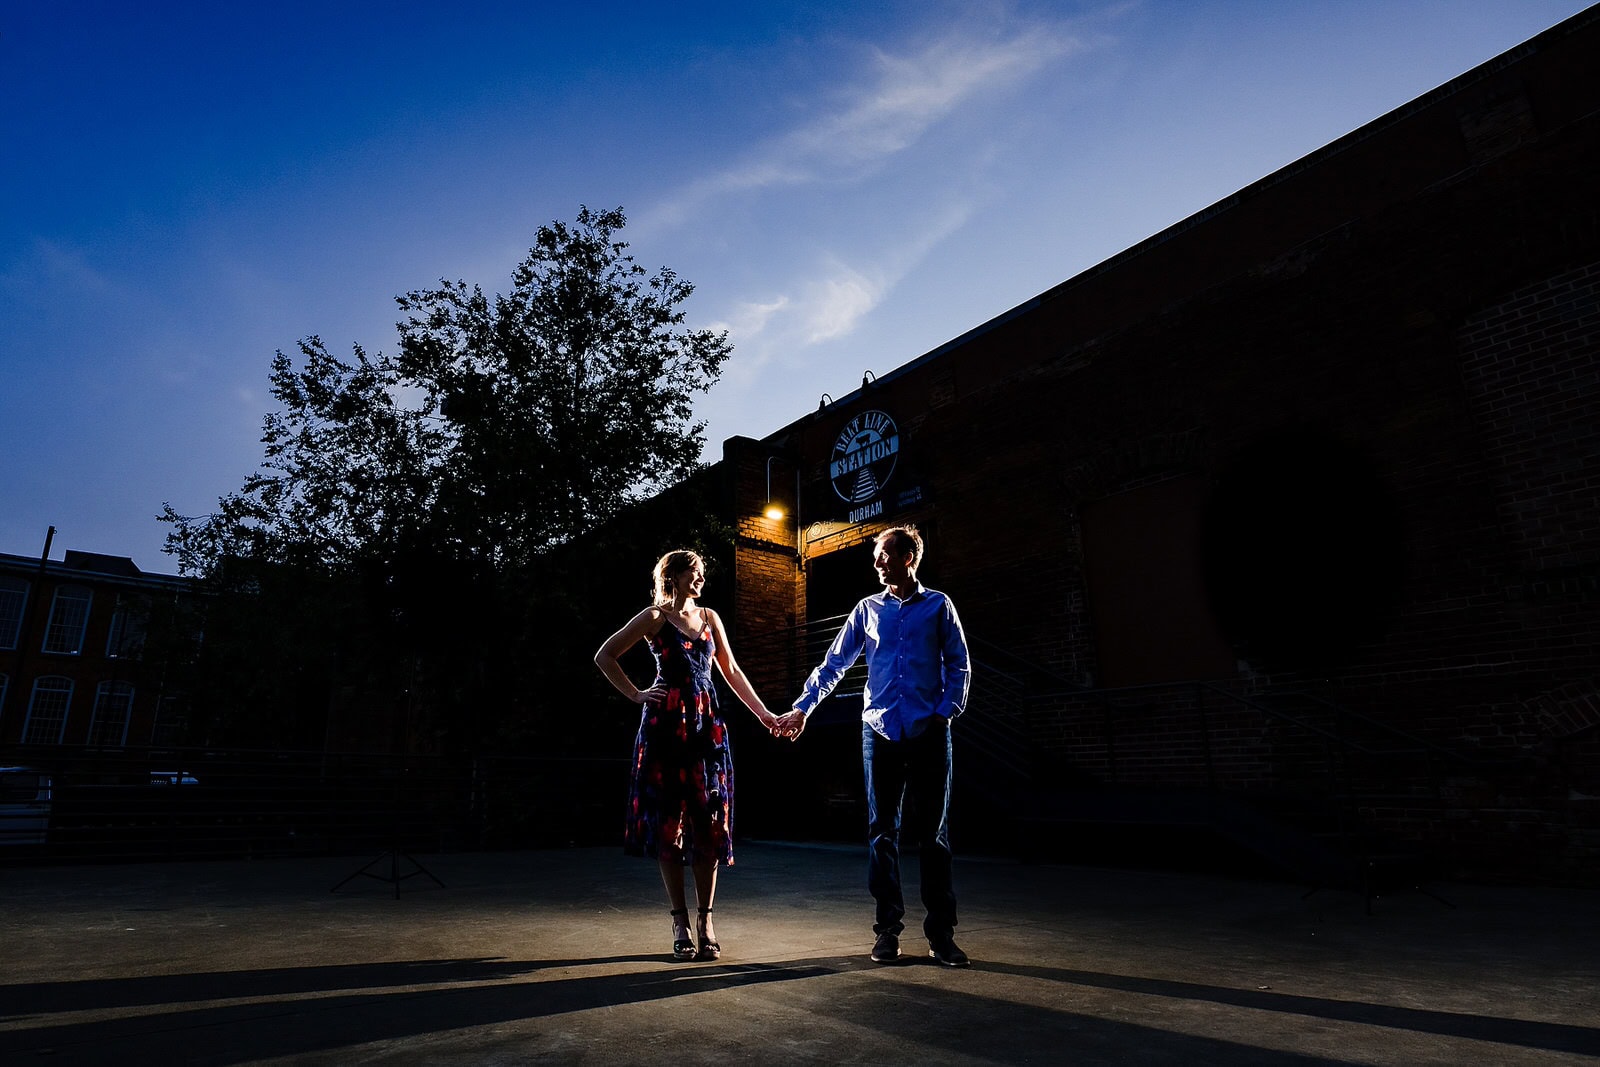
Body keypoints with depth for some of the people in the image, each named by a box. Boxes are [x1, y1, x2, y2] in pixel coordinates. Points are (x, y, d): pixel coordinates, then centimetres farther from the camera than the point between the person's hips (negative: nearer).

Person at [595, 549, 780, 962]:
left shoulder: (709, 617, 14)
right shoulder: (655, 617, 0)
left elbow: (731, 671, 18)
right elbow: (604, 657, 0)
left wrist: (764, 714, 16)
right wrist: (636, 695, -4)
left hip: (706, 727, 4)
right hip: (666, 727, -4)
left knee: (709, 823, 3)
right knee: (669, 822, 2)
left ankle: (706, 920, 13)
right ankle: (680, 923, 12)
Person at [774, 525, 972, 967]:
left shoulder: (938, 606, 5)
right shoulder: (868, 609, 10)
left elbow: (958, 666, 5)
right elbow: (833, 664, 10)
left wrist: (946, 712, -6)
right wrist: (802, 708, 4)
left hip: (928, 732, -2)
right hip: (880, 731, 2)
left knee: (933, 832, 3)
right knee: (882, 831, 6)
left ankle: (941, 933, 12)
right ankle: (887, 928, 16)